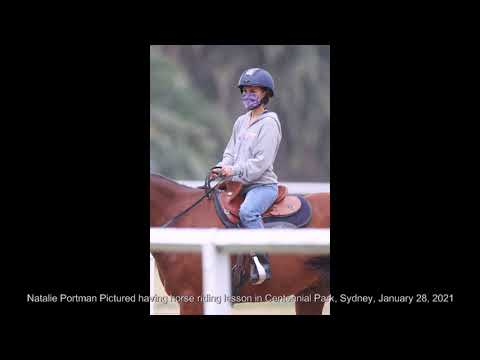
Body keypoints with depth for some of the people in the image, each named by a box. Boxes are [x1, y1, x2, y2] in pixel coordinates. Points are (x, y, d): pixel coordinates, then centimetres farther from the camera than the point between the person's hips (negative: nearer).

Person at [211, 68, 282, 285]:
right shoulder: (241, 122, 16)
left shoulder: (269, 123, -8)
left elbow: (262, 161, -15)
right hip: (239, 185, 9)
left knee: (247, 211, -35)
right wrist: (221, 169, -1)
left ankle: (262, 263, -32)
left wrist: (235, 170, -21)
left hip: (263, 185, -9)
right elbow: (231, 152, 19)